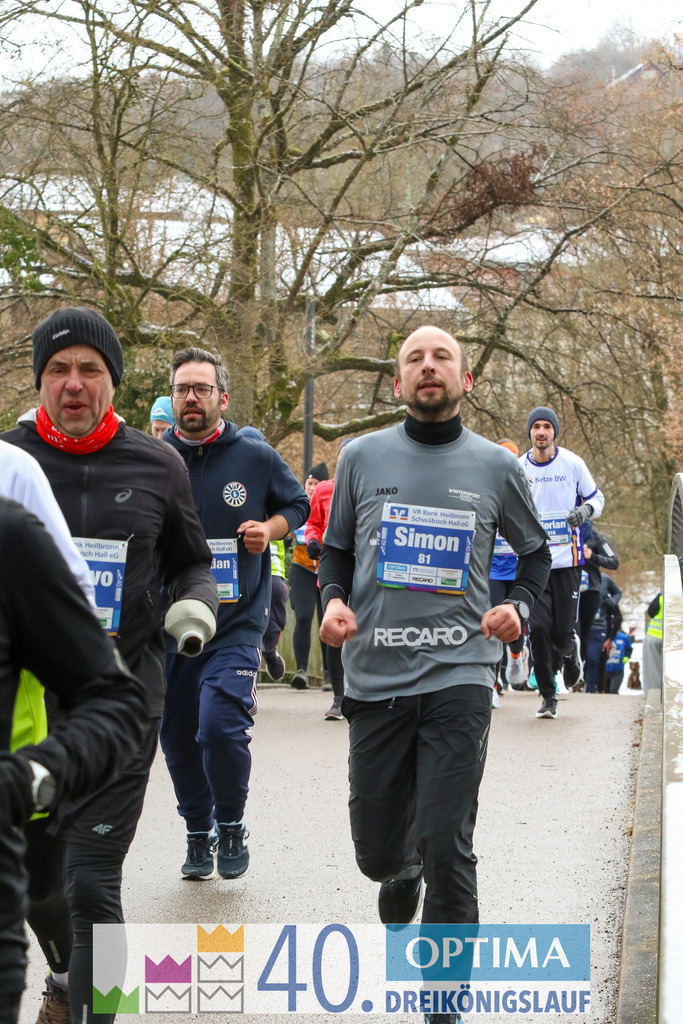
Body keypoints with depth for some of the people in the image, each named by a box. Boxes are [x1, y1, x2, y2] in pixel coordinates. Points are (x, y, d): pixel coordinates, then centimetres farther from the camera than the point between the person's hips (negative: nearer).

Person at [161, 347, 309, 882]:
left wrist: (269, 529, -3)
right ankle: (198, 837, 31)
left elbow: (298, 503, 15)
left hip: (236, 623, -3)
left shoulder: (256, 457, 0)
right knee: (178, 740, 9)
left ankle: (231, 826, 7)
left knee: (221, 729, -19)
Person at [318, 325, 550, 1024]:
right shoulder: (364, 457, 6)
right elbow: (335, 548, 18)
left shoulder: (495, 466, 5)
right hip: (375, 677, 2)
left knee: (446, 849, -9)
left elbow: (534, 551, 20)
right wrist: (333, 600, -3)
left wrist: (518, 606, 2)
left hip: (459, 677, -1)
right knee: (376, 848, 8)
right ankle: (401, 879, 46)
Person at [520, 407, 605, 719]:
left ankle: (571, 653, 37)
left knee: (563, 634, -3)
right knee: (538, 627, -12)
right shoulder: (518, 468, 3)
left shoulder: (572, 463, -1)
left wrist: (584, 511, -14)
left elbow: (596, 498, 8)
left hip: (567, 559, -1)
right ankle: (547, 697, 4)